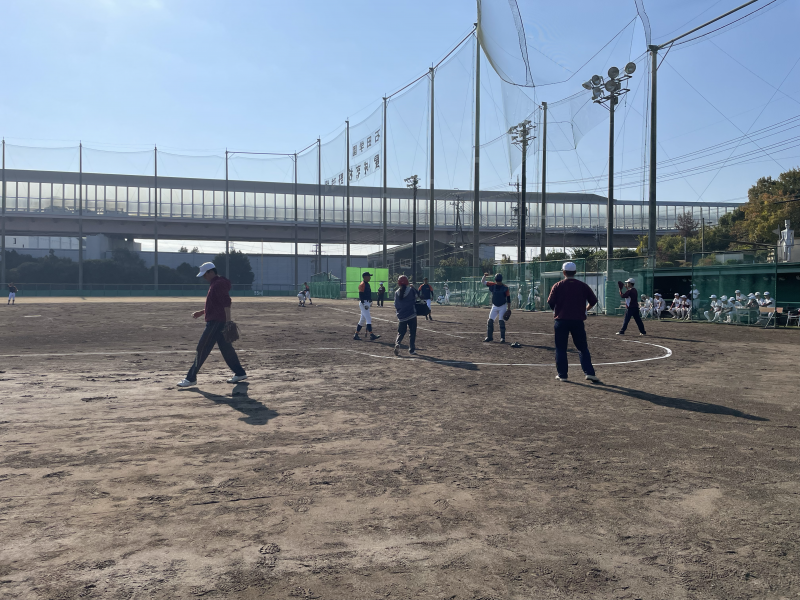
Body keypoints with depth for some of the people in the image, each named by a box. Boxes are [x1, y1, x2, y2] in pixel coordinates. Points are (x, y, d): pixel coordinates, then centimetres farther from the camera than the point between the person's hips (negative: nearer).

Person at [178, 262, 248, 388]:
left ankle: (191, 378, -2)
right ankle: (240, 373, 17)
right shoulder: (214, 284, 19)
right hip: (216, 321, 10)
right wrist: (201, 312, 22)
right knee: (226, 348, 12)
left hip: (216, 322, -10)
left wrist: (228, 321, -30)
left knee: (202, 349, -6)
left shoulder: (219, 284, -13)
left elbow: (226, 303, -24)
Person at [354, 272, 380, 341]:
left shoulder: (367, 284, 17)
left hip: (367, 303, 10)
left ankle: (356, 335, 18)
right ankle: (371, 335, -16)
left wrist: (370, 301, 18)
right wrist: (364, 304, -23)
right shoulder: (362, 284, -13)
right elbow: (361, 295, -19)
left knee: (362, 319, 12)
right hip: (363, 303, -10)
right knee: (368, 319, -13)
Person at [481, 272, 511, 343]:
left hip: (503, 306, -4)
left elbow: (508, 298, -7)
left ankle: (502, 338, -4)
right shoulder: (492, 285, -2)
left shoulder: (505, 288, -11)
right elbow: (483, 282, -2)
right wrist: (485, 276, -22)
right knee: (490, 321, 1)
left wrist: (509, 309, -10)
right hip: (494, 306, 4)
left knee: (502, 321, -10)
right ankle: (489, 337, 11)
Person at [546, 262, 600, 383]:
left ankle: (562, 374, 9)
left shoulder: (558, 286, -2)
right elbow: (593, 300, 7)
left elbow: (550, 302, -7)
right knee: (583, 348, 8)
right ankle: (589, 372, -1)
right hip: (578, 320, 1)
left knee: (560, 348, 8)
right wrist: (586, 309, 25)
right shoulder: (582, 286, 3)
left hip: (561, 320, -1)